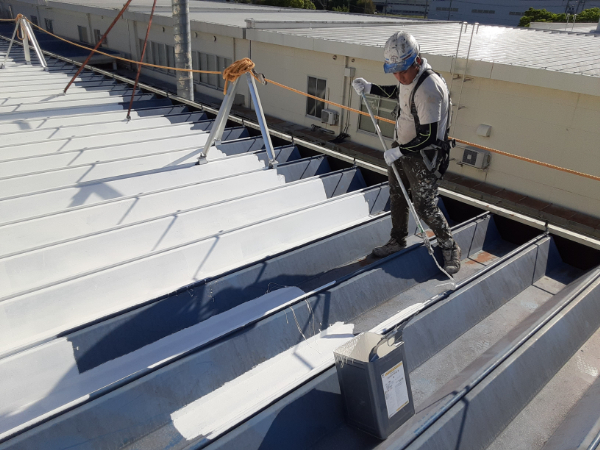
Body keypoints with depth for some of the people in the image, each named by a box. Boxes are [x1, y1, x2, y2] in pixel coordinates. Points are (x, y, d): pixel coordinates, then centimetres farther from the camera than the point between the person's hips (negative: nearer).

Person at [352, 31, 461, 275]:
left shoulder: (429, 89, -30)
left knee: (425, 207, -4)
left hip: (422, 156, -9)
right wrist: (370, 88, 11)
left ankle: (450, 249, 19)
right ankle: (397, 241, 38)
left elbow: (429, 137, -29)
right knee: (397, 197, 19)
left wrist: (400, 151, -23)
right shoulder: (407, 75, -2)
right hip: (401, 147, 9)